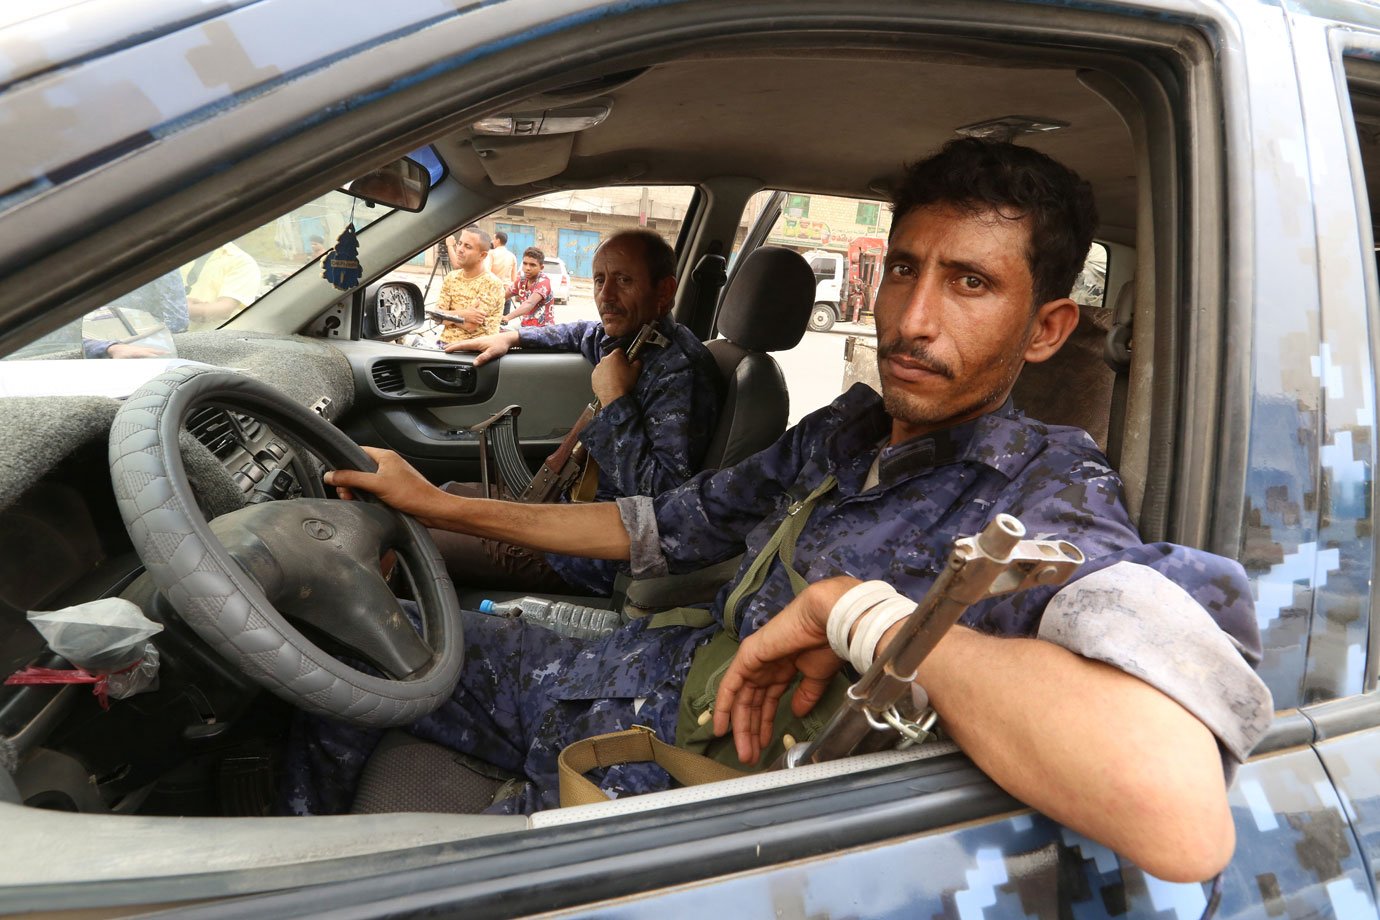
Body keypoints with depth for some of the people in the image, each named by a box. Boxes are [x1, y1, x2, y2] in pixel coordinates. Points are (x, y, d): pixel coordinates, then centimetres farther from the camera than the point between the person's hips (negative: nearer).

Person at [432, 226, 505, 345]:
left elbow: (470, 326, -16)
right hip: (446, 344, 5)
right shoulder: (451, 277, 9)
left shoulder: (492, 284, -10)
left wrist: (448, 315, -3)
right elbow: (438, 316, 1)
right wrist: (462, 314, -14)